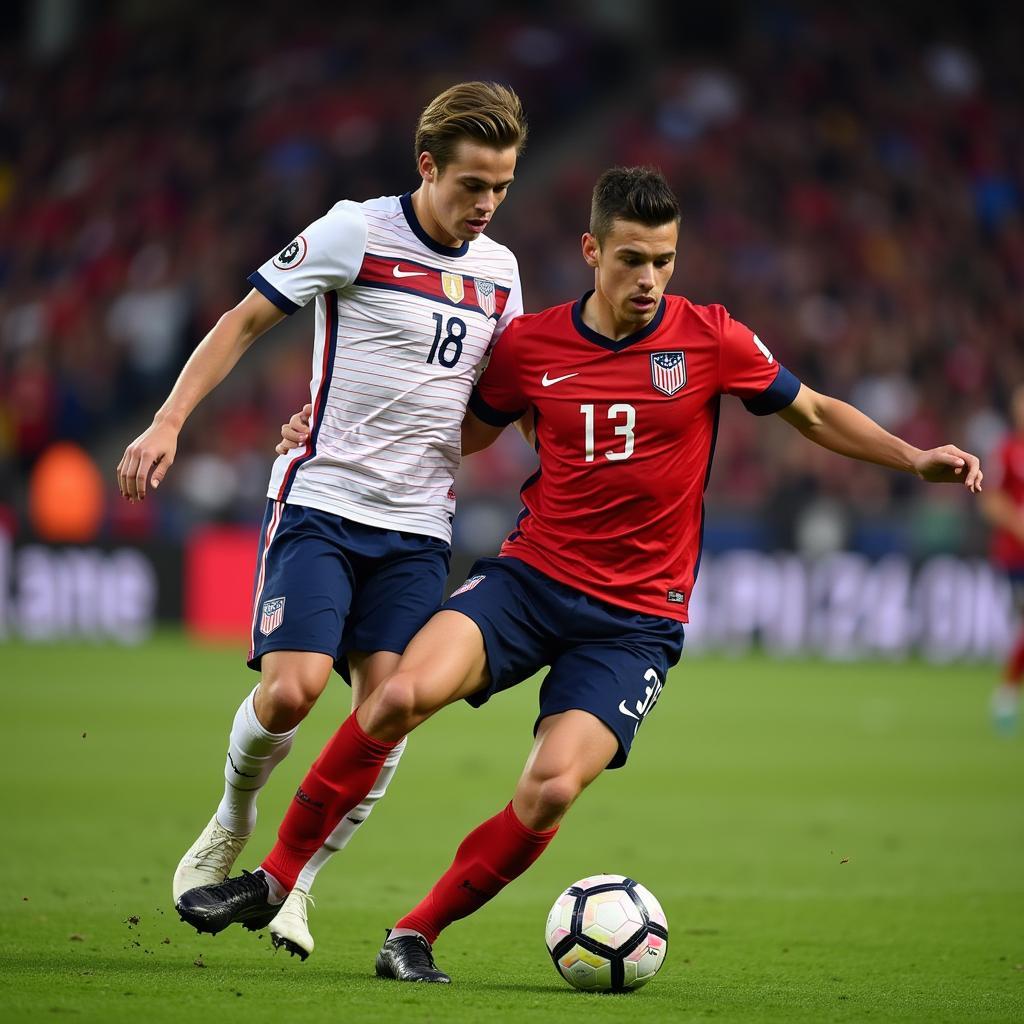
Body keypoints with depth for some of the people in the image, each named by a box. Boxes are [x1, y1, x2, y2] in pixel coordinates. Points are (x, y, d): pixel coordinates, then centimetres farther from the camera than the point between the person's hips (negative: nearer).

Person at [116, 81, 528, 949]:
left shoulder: (499, 270, 10)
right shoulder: (354, 233, -6)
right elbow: (245, 321, -1)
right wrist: (170, 421, -9)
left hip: (419, 527, 4)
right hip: (320, 505, -4)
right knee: (291, 689, -17)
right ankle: (233, 822, 14)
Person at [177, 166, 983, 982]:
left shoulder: (709, 339, -3)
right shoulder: (530, 345, 2)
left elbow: (815, 414, 11)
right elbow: (460, 433, 18)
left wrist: (914, 458, -2)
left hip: (638, 617, -1)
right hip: (531, 577, 1)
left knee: (552, 789, -22)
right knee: (403, 693, -26)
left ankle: (418, 935, 0)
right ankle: (275, 877, -9)